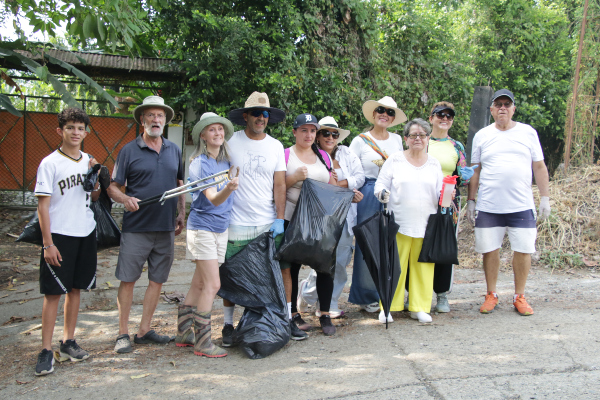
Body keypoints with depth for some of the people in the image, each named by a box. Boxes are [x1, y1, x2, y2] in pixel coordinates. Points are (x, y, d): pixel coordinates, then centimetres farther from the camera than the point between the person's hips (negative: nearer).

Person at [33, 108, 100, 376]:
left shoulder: (88, 161, 9)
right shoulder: (50, 163, -7)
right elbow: (43, 205, -9)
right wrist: (48, 243, -13)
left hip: (85, 233, 5)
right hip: (59, 235, -5)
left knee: (75, 288, 11)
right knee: (53, 292, -2)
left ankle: (68, 342, 23)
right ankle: (46, 351, 5)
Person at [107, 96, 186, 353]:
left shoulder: (174, 150, 11)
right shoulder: (129, 150, -1)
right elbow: (113, 187, -1)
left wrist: (182, 213, 10)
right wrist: (126, 199, -21)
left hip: (166, 227, 4)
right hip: (136, 227, -4)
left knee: (157, 280, 9)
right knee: (128, 279, 0)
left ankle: (144, 331, 22)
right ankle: (123, 333, 13)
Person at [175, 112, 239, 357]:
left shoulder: (227, 161, 8)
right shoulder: (199, 163, -13)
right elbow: (213, 199, -25)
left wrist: (232, 187, -1)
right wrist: (228, 189, -42)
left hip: (221, 227, 7)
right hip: (202, 226, -7)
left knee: (199, 284, 12)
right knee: (212, 285, -9)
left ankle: (184, 334, 24)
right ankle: (202, 343, 2)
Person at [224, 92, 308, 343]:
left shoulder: (276, 146, 8)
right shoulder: (231, 142, 0)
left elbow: (279, 185, 6)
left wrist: (279, 219, -4)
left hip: (269, 224, 2)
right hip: (237, 225, -2)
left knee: (283, 268, 3)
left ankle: (287, 320, 18)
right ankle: (228, 325, 21)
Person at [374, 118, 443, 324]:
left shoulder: (434, 163, 13)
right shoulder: (394, 160, 5)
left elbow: (439, 192, 14)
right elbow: (380, 184, 4)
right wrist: (382, 193, -17)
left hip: (426, 225, 3)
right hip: (399, 223, -2)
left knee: (423, 266, 6)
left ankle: (419, 308, 18)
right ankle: (388, 307, 10)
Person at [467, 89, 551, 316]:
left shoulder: (528, 133, 7)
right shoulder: (482, 136, 7)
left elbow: (539, 167, 9)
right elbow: (475, 171, 9)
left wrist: (545, 198, 3)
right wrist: (470, 200, 5)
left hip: (522, 205, 0)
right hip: (488, 206, 0)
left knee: (523, 249, 2)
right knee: (489, 250, 4)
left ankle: (519, 297, 17)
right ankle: (491, 295, 19)